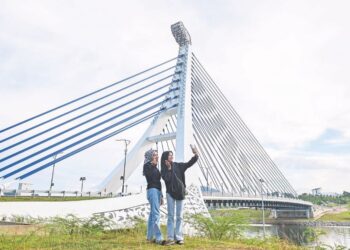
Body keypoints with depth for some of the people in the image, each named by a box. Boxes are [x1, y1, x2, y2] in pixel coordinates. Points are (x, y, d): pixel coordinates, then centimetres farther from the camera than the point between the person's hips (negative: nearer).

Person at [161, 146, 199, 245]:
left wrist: (195, 155, -16)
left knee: (180, 216, 3)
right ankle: (171, 238, 1)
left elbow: (189, 163, -3)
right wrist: (169, 169, -16)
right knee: (170, 216, -1)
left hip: (180, 193, 2)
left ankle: (179, 237, 7)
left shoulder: (178, 165, 6)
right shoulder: (164, 169, 1)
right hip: (170, 193, -2)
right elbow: (166, 179, -15)